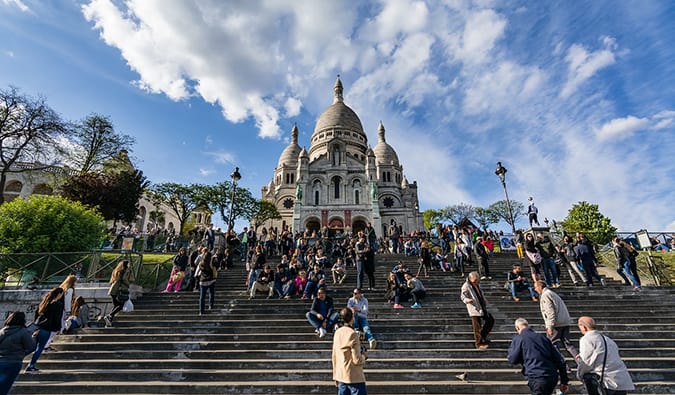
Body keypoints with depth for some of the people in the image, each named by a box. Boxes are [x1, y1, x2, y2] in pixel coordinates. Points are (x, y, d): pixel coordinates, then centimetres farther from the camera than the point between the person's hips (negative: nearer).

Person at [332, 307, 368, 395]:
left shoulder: (337, 333, 3)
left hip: (341, 376, 7)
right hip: (354, 377, -7)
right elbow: (357, 360, -17)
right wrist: (364, 355, 3)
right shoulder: (353, 334, -18)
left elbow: (334, 357, 9)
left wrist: (335, 376, 18)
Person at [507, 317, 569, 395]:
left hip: (537, 379, -6)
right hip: (553, 378, 7)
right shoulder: (542, 337, 13)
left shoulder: (518, 338, -2)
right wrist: (564, 381, 18)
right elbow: (560, 360, 12)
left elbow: (512, 360, -2)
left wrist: (511, 348, 17)